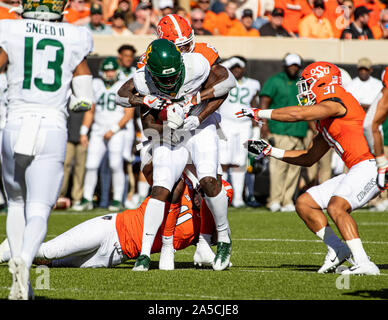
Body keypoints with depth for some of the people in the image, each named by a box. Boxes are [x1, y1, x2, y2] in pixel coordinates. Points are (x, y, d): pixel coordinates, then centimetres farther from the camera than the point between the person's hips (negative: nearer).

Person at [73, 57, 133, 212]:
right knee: (91, 165, -1)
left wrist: (113, 130, -14)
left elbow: (129, 114, -7)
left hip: (116, 133, -4)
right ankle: (87, 200, 7)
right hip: (98, 132, 4)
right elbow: (90, 111, 16)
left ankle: (117, 200, -1)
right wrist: (84, 132, 10)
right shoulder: (96, 85, 10)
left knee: (116, 166, -10)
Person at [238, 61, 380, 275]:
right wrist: (270, 151, 21)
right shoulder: (326, 121, 20)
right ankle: (337, 248, 5)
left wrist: (260, 114, -10)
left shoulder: (337, 102, -10)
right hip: (356, 171, 10)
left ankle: (363, 263, -31)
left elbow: (298, 114, -21)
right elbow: (309, 158, 26)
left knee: (336, 207, -29)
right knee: (304, 203, 8)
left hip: (369, 166, -10)